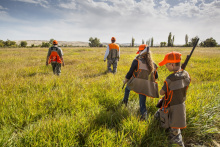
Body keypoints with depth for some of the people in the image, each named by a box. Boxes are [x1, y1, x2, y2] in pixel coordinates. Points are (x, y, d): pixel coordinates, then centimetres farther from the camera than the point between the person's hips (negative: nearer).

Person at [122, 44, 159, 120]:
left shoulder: (137, 60, -2)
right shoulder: (152, 63, 13)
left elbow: (130, 73, -3)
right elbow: (156, 76, 17)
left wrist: (125, 80, 15)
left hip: (136, 84, -3)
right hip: (146, 86, 3)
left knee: (127, 88, 31)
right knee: (142, 102, 13)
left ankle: (125, 101, 40)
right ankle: (144, 112, -11)